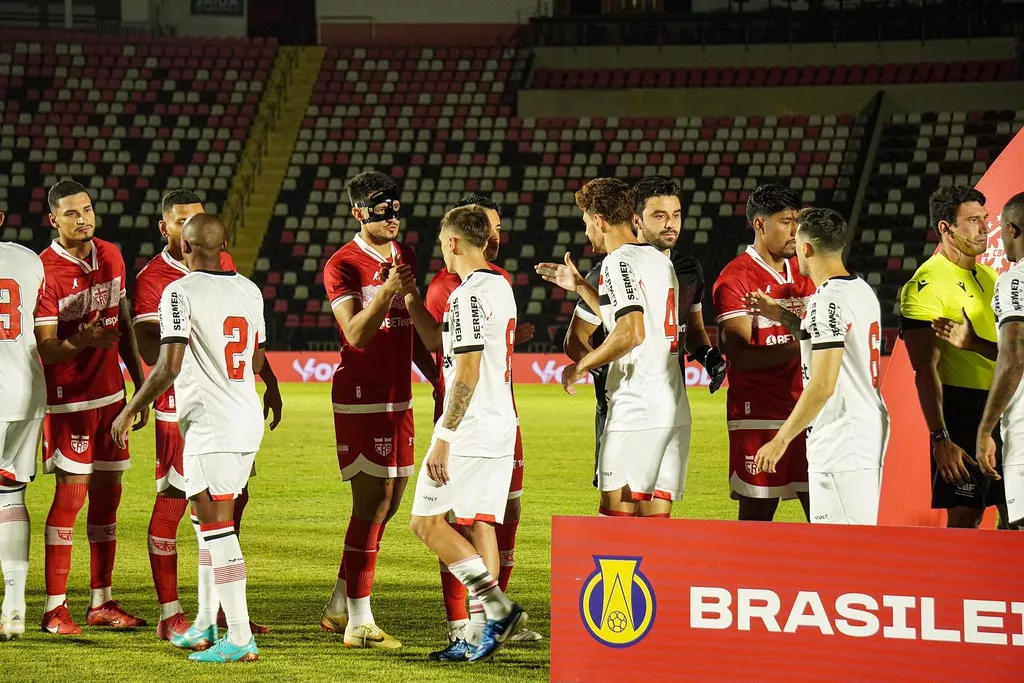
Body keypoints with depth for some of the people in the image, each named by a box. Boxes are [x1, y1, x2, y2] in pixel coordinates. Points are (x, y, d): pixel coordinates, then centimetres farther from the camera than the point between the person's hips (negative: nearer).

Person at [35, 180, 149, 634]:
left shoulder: (111, 257, 7)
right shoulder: (44, 270, -14)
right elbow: (44, 350, -15)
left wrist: (140, 386, 17)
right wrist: (82, 341, -34)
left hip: (111, 394, 7)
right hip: (68, 399, -7)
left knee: (107, 494, 9)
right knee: (71, 494, -9)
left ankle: (101, 603, 16)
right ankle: (55, 607, -4)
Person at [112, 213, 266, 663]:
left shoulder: (181, 293, -12)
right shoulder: (249, 291, 10)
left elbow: (169, 365, -18)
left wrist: (131, 410, -7)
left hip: (211, 424, -8)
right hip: (248, 419, 8)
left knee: (217, 527, -6)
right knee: (210, 523, 19)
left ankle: (240, 639, -8)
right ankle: (205, 627, 25)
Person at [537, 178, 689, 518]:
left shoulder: (619, 262, -9)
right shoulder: (660, 260, 18)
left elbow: (631, 333, -21)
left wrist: (581, 366, -9)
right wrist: (580, 286, 36)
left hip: (636, 410, -9)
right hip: (674, 410, 9)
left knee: (617, 517, -6)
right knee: (656, 520, 8)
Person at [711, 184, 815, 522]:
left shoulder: (805, 272, 14)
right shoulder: (736, 278, -7)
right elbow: (741, 356, -15)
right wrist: (799, 345, -23)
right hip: (759, 415, -6)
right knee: (756, 514, -1)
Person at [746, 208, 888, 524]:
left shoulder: (828, 301, -16)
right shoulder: (863, 291, 13)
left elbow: (823, 385, -21)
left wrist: (781, 439, -16)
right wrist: (783, 317, 28)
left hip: (840, 444, -10)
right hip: (871, 431, 10)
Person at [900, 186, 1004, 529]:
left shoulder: (989, 278, 14)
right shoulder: (926, 285, -11)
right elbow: (926, 371, -16)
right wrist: (940, 438, -22)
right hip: (963, 407, -8)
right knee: (965, 517, -7)